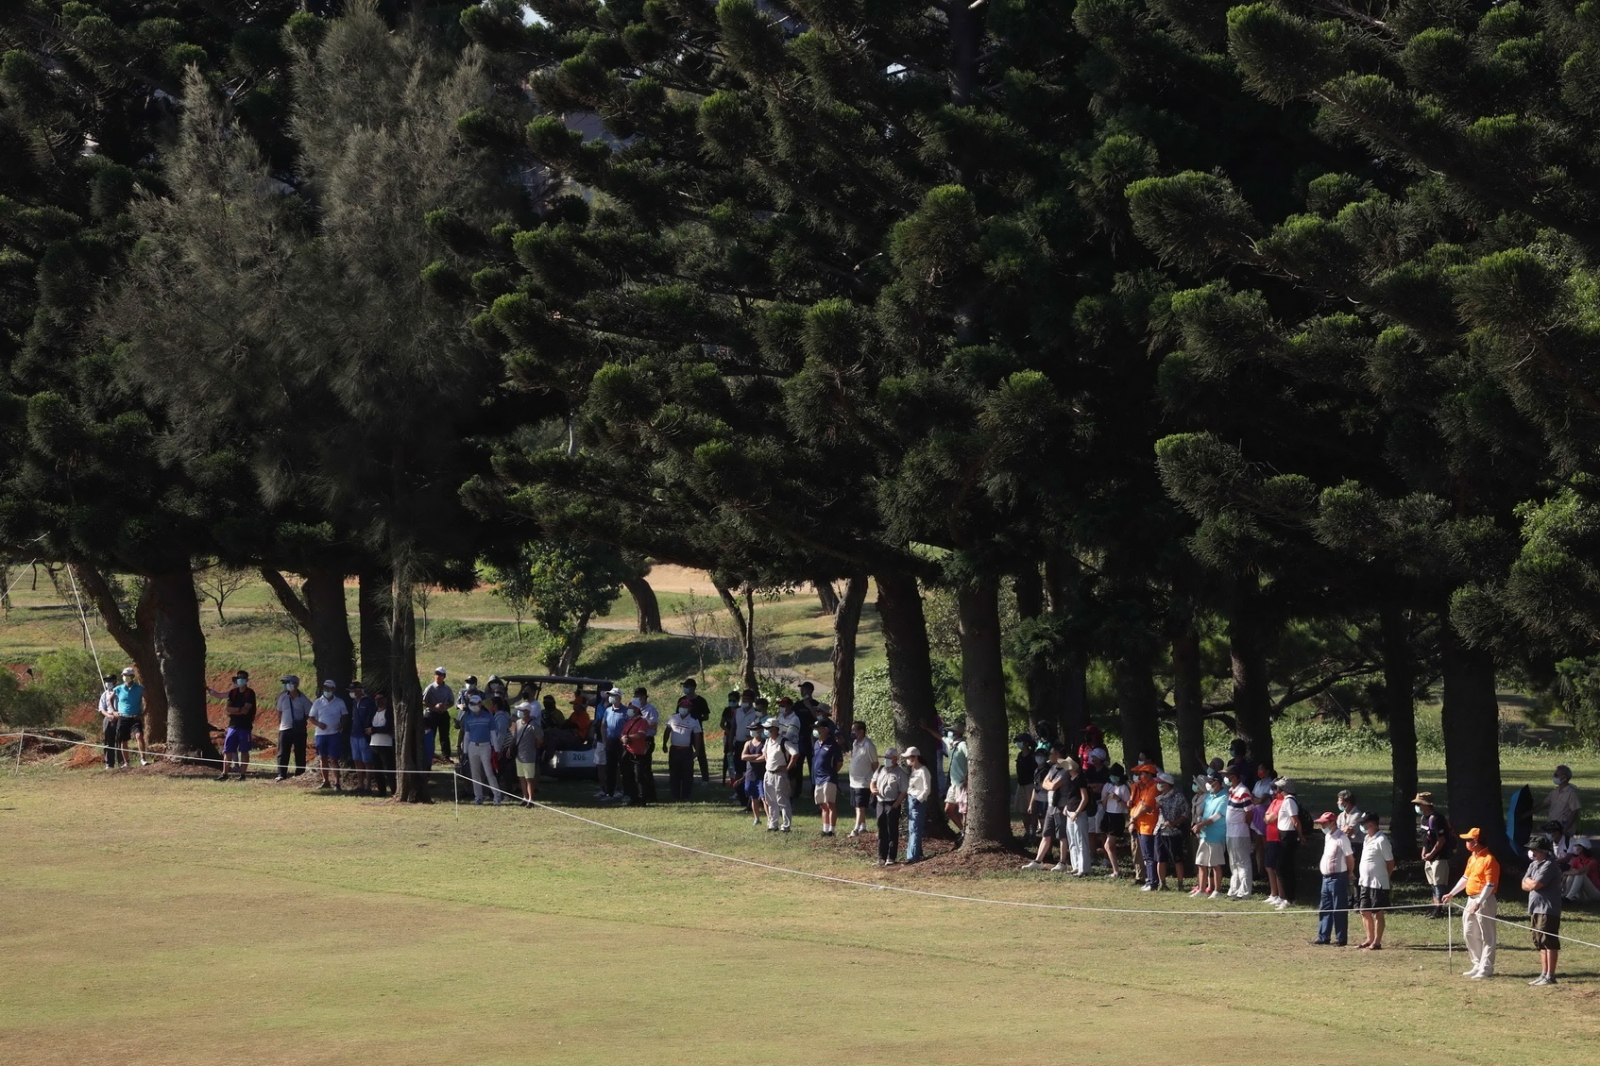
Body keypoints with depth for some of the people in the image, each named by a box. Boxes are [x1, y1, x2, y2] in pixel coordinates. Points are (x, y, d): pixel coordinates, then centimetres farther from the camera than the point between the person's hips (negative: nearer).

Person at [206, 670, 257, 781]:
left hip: (245, 726, -4)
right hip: (233, 726, 4)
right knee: (227, 750, 2)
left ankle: (242, 774, 6)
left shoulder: (250, 693, -4)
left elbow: (246, 710, -14)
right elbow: (229, 709, 1)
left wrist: (234, 710, -7)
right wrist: (239, 709, -13)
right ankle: (225, 773, 6)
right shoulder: (233, 692, 9)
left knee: (244, 751, 1)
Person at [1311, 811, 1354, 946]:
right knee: (1324, 908, 11)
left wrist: (1348, 874, -3)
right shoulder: (1327, 837, 12)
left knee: (1339, 909, -2)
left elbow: (1350, 859, -12)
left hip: (1338, 878, -9)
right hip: (1326, 878, 9)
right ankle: (1323, 937, 17)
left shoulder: (1341, 838, -15)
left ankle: (1341, 939, 3)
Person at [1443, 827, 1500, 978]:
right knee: (1470, 934, 15)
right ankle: (1477, 965, 24)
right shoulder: (1472, 858, 13)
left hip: (1485, 901, -10)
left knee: (1486, 936, -4)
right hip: (1471, 899, 10)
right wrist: (1451, 894, 20)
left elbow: (1490, 885, -20)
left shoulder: (1489, 860, -16)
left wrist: (1478, 903, -25)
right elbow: (1465, 878, 23)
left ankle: (1486, 969, -1)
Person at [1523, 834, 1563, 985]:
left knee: (1549, 943, -9)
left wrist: (1528, 881, 0)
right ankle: (1544, 974, 20)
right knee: (1541, 944, 14)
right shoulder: (1534, 864, 16)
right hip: (1535, 909, 10)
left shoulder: (1549, 866, -15)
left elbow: (1534, 885, -20)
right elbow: (1524, 886, 13)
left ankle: (1550, 976, -9)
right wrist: (1532, 883, -7)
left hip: (1548, 909, -10)